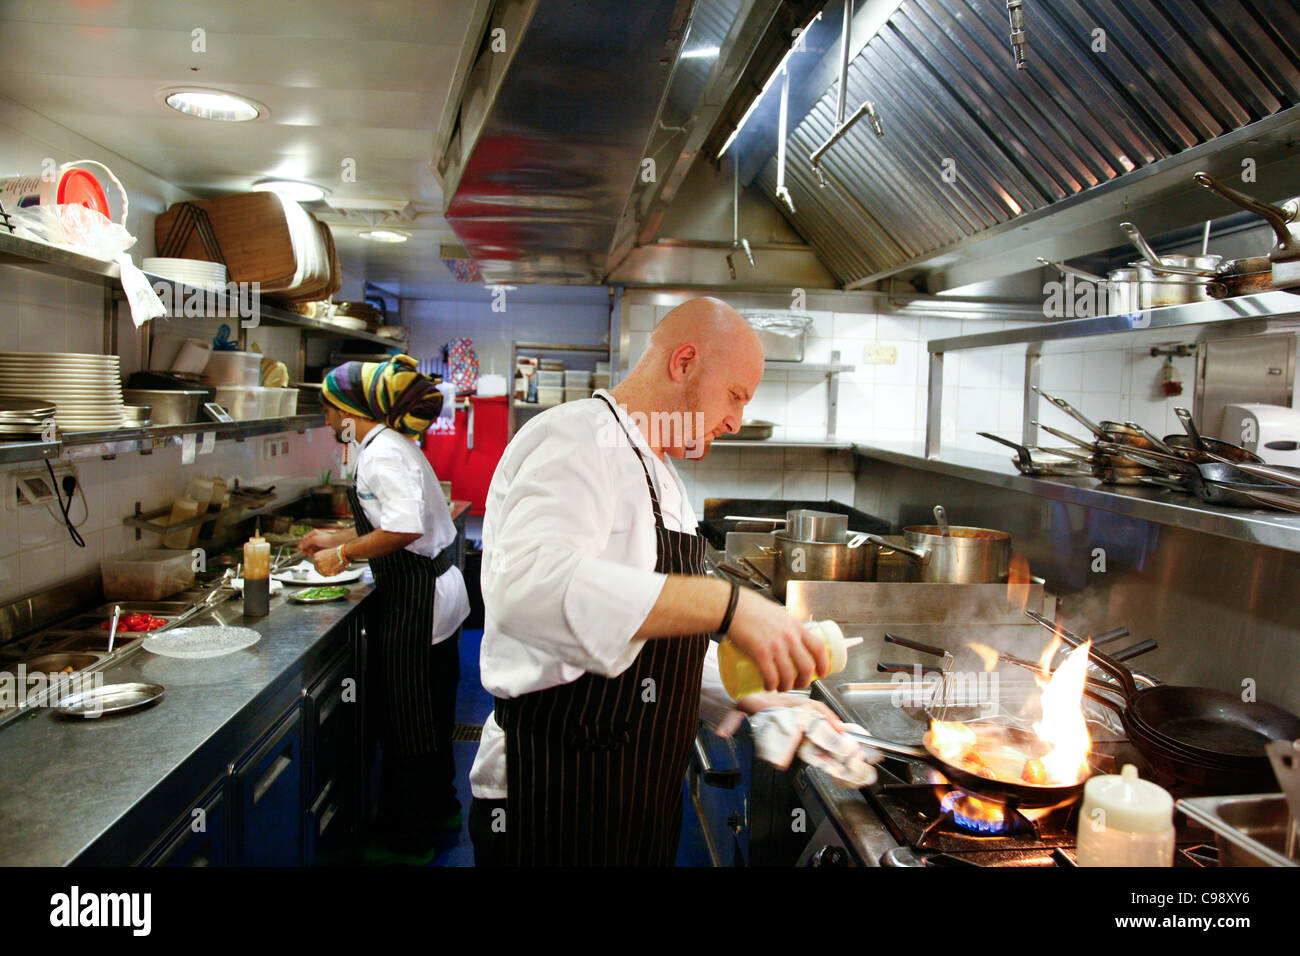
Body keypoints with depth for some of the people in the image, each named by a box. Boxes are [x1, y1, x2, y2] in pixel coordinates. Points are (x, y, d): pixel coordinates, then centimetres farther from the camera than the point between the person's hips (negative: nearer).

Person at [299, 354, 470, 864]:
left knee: (407, 723, 4)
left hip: (416, 602, -10)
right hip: (433, 592, 10)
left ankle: (408, 841, 20)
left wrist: (343, 554, -18)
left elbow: (404, 529, -30)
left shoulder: (382, 452, -19)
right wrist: (338, 538, 24)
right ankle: (439, 810, 39)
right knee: (428, 714, 22)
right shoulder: (390, 445, 13)